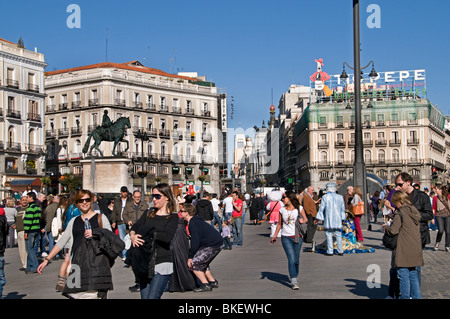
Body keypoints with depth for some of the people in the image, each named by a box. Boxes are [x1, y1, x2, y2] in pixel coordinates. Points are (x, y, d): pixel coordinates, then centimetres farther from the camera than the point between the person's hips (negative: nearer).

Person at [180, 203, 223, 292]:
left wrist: (190, 257, -11)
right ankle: (213, 282, 27)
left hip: (213, 245, -10)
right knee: (202, 263, 24)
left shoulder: (193, 223, -14)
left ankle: (206, 285, -4)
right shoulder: (196, 221, 18)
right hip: (217, 242, 10)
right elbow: (195, 240, 24)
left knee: (193, 263, -5)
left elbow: (195, 242, -18)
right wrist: (191, 255, 23)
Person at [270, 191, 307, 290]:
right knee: (291, 259, -11)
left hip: (297, 237, 0)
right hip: (286, 238, 0)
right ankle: (294, 281, -12)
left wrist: (303, 221, -15)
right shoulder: (282, 210, 5)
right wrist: (275, 235, 11)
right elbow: (279, 224, 14)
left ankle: (295, 276, 30)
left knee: (296, 259, 8)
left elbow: (306, 219, 8)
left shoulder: (299, 208, 0)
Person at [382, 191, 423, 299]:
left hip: (404, 252, -7)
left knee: (404, 277, 1)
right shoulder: (415, 212, 10)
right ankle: (416, 296, 18)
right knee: (414, 276, 15)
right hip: (416, 251, 7)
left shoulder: (400, 213, -13)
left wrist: (385, 227, 4)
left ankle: (405, 296, 5)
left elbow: (393, 230, -16)